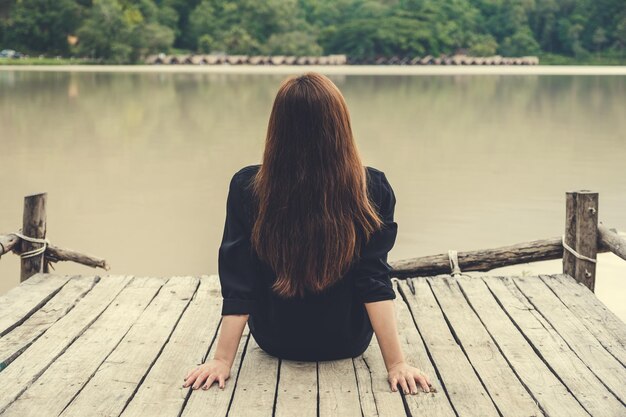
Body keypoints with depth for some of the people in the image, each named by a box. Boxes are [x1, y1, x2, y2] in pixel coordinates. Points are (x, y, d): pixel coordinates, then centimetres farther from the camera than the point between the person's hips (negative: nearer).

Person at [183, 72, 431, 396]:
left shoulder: (247, 188, -20)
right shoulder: (373, 188, -21)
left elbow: (238, 286, -20)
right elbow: (376, 282, -23)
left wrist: (222, 359, -15)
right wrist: (396, 363, -19)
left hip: (276, 341, 0)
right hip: (347, 341, 0)